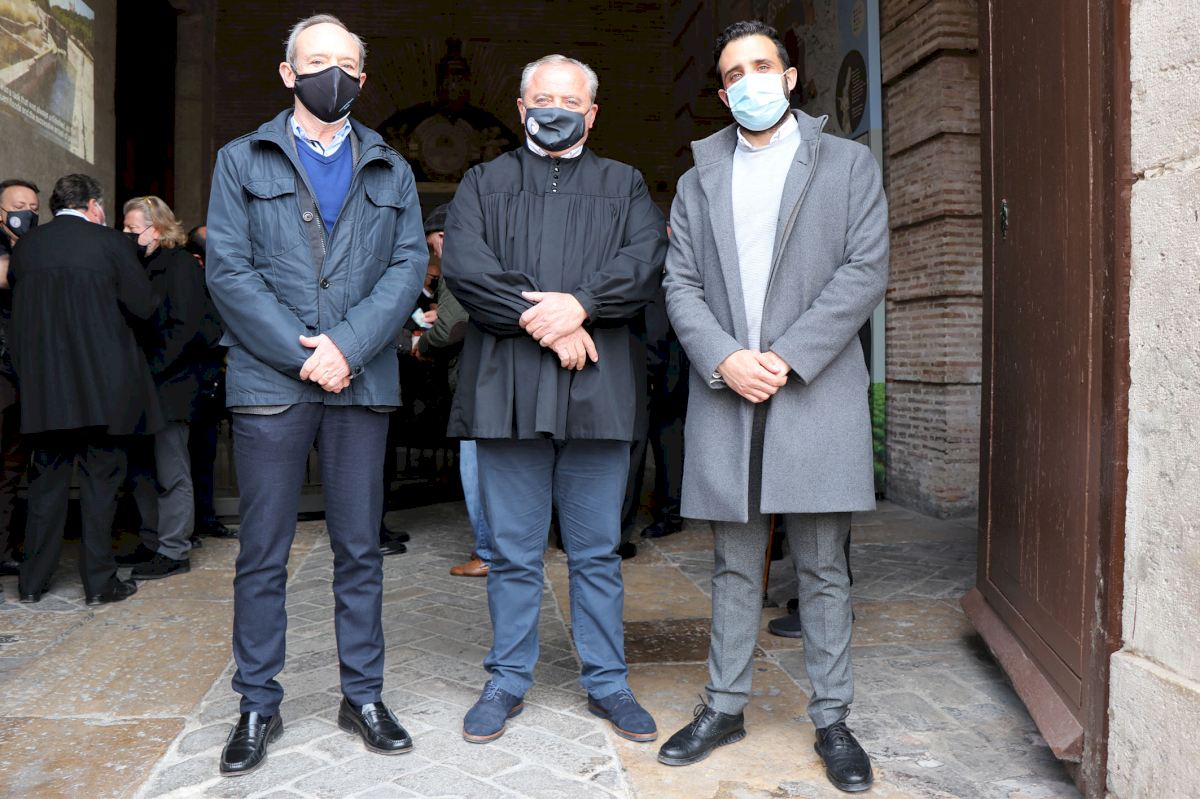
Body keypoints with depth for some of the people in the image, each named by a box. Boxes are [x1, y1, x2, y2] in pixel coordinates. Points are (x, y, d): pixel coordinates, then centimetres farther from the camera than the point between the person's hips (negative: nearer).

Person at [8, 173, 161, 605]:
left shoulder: (25, 245, 5)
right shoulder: (111, 243, -6)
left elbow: (17, 298, 14)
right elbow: (144, 306, -5)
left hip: (42, 385, 4)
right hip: (101, 384, -3)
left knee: (46, 479, 13)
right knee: (100, 479, 5)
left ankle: (33, 581, 20)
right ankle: (99, 581, 9)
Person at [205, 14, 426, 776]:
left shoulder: (391, 170, 15)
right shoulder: (242, 160, 10)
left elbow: (409, 265, 3)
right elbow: (228, 269, -1)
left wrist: (347, 346, -12)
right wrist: (303, 356, -11)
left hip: (362, 380, 2)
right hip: (269, 379, -1)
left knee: (360, 548, 7)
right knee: (263, 555, 4)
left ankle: (364, 695, 20)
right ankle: (259, 705, 19)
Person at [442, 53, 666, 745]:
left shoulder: (625, 185, 17)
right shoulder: (485, 183, 16)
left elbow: (649, 258, -1)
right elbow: (463, 263, -2)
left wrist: (579, 304, -16)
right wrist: (538, 318, -13)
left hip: (599, 389, 1)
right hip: (507, 391, 0)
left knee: (598, 552, 8)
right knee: (514, 552, 8)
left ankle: (608, 682, 22)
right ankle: (509, 681, 23)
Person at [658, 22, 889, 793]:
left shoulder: (848, 164, 8)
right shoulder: (700, 181, 16)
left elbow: (866, 272, -3)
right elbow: (681, 285, 7)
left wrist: (787, 358, -12)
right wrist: (724, 358, -11)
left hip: (816, 391, -2)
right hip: (725, 392, 3)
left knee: (823, 567, 4)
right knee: (735, 565, 10)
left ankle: (833, 720, 17)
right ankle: (726, 707, 22)